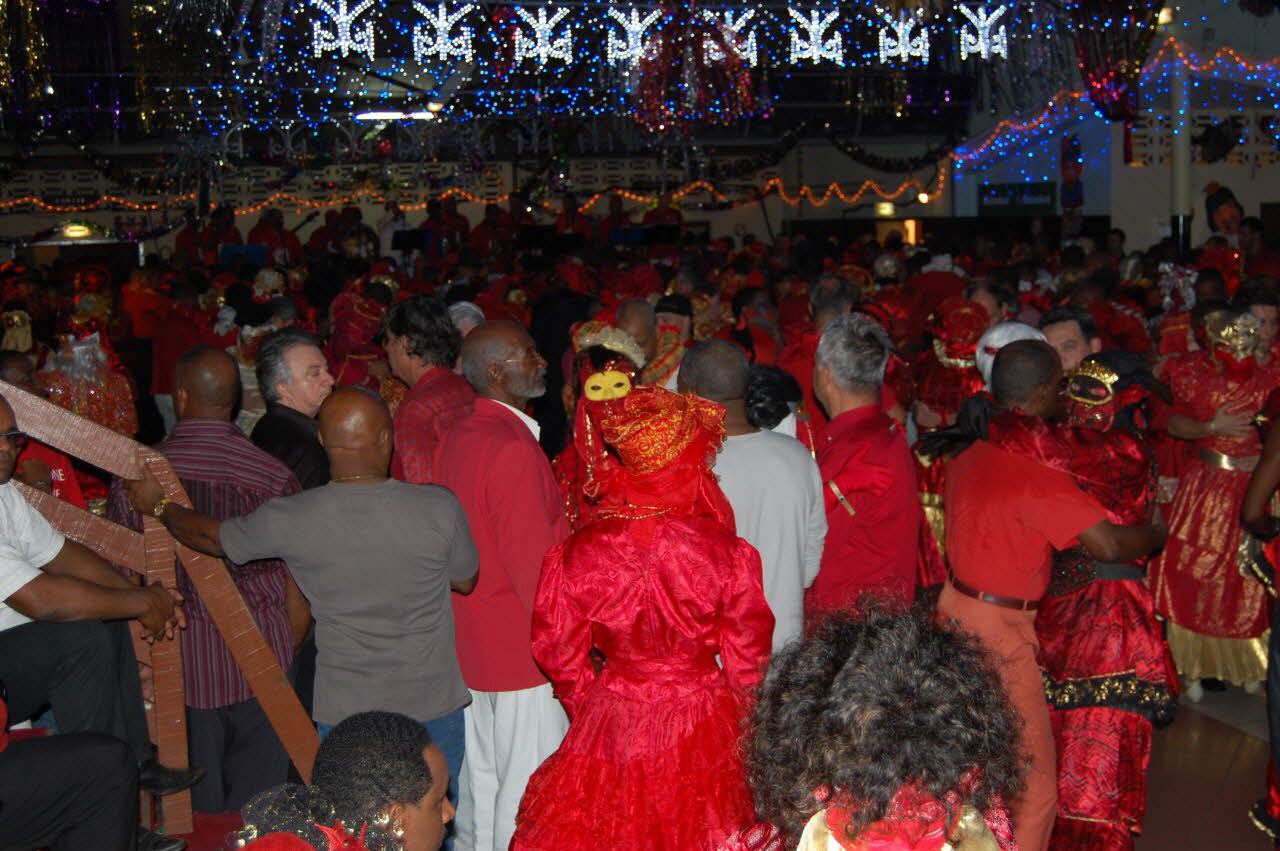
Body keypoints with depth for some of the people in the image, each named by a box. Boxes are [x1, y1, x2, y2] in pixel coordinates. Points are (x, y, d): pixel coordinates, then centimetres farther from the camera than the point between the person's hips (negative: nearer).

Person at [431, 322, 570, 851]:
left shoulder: (455, 439, 5)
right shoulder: (514, 449, -22)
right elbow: (534, 563, -21)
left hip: (469, 643, 9)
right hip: (522, 648, -9)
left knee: (478, 776, 20)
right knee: (527, 790, 3)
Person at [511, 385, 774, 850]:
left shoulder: (576, 554, -16)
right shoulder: (727, 553, -19)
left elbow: (559, 653, -4)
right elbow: (748, 657, -8)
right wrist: (742, 723, 10)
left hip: (611, 725, 1)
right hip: (702, 725, -1)